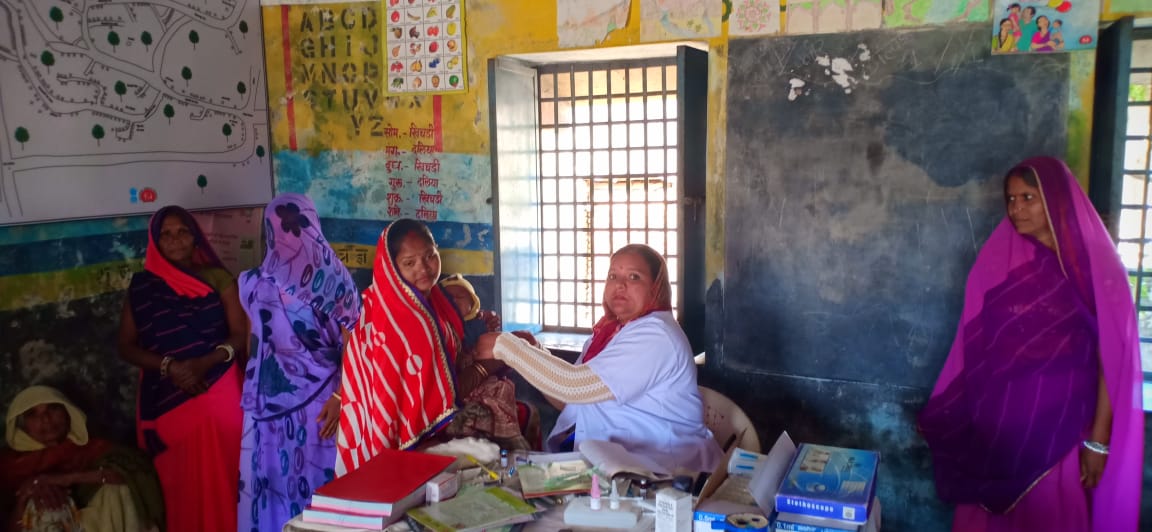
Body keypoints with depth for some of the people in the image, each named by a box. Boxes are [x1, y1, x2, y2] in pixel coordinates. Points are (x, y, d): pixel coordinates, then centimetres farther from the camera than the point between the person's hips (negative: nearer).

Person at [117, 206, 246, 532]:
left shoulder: (217, 278, 3)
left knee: (220, 476, 0)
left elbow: (240, 336, 0)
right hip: (166, 398, 1)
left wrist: (204, 362, -16)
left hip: (217, 394, -1)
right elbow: (126, 346, 5)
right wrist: (168, 366, -11)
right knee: (179, 480, 4)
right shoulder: (142, 286, 6)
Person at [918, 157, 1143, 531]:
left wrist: (1098, 439, -9)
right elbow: (973, 345, 4)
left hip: (1060, 427, -2)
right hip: (995, 420, 3)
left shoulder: (1096, 267, -7)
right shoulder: (997, 261, 1)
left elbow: (1112, 358, -7)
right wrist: (941, 412, 4)